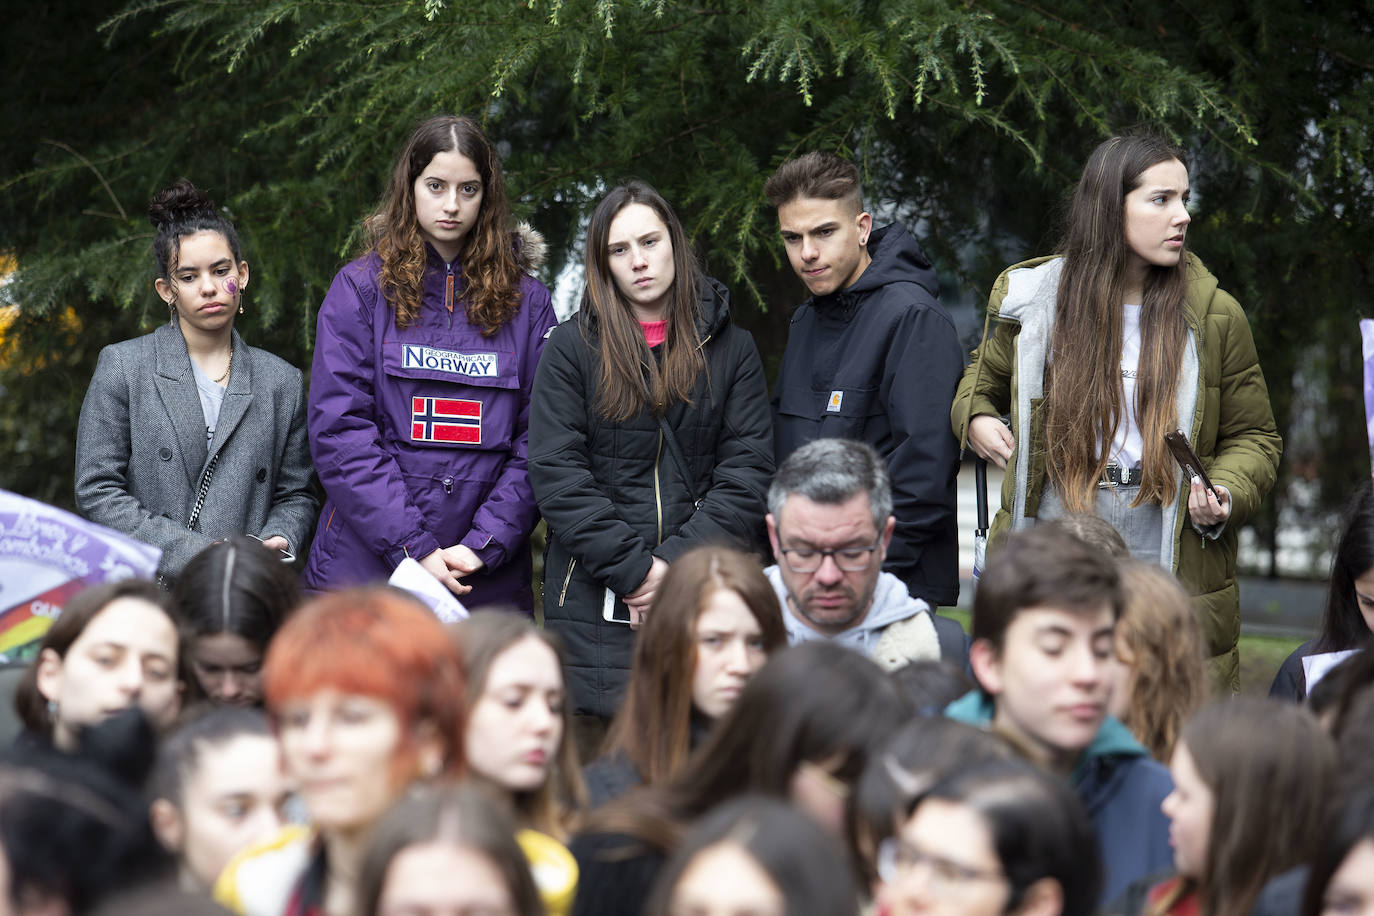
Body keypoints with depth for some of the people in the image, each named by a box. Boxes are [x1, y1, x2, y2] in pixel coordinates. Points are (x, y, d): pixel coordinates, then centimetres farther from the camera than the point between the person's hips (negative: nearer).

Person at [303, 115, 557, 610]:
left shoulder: (526, 300, 9)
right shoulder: (360, 287, 3)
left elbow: (538, 437, 3)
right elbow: (339, 430, -5)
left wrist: (486, 545, -11)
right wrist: (412, 548, -13)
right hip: (364, 565, -1)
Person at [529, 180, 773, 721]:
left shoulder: (731, 349, 10)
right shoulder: (572, 348, 6)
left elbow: (749, 472, 3)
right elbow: (555, 472, -3)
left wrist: (677, 563, -10)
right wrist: (630, 569, -11)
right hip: (594, 601, -1)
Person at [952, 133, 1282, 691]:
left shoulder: (1214, 316, 2)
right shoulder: (1028, 300, 5)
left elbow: (1253, 436, 10)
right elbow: (984, 377, 26)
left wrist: (1224, 496, -9)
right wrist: (974, 418, 4)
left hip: (1169, 576, -1)